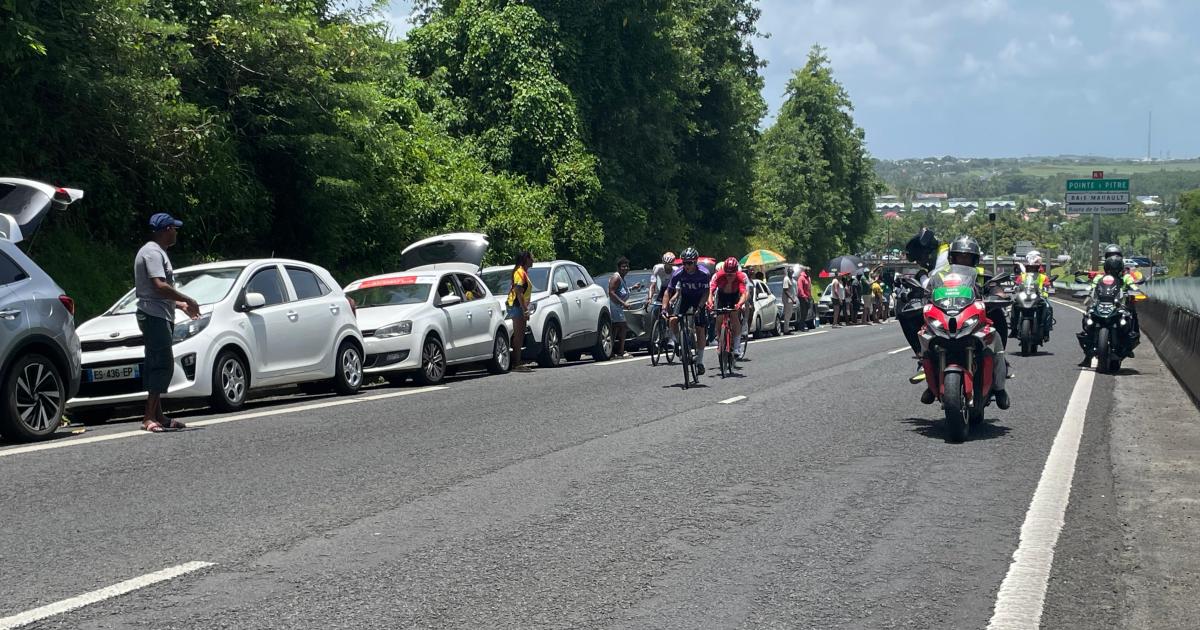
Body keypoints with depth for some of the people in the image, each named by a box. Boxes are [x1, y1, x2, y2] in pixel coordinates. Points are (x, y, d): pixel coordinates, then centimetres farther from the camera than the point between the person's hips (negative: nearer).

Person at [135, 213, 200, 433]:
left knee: (158, 366, 11)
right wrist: (188, 301, -14)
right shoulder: (152, 252, -12)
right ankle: (150, 417, -17)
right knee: (163, 366, -14)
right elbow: (160, 286, -22)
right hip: (154, 316, -11)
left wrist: (181, 305, 25)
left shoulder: (157, 252, 22)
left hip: (160, 317, 11)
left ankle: (157, 415, 14)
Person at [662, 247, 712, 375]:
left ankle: (700, 361, 4)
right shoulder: (678, 273, -23)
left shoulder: (704, 273, -26)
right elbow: (668, 291, -18)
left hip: (699, 299, -2)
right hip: (685, 298, 2)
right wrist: (664, 308, -29)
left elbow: (706, 293, -21)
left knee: (700, 330, -6)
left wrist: (699, 308, -34)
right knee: (673, 320, -22)